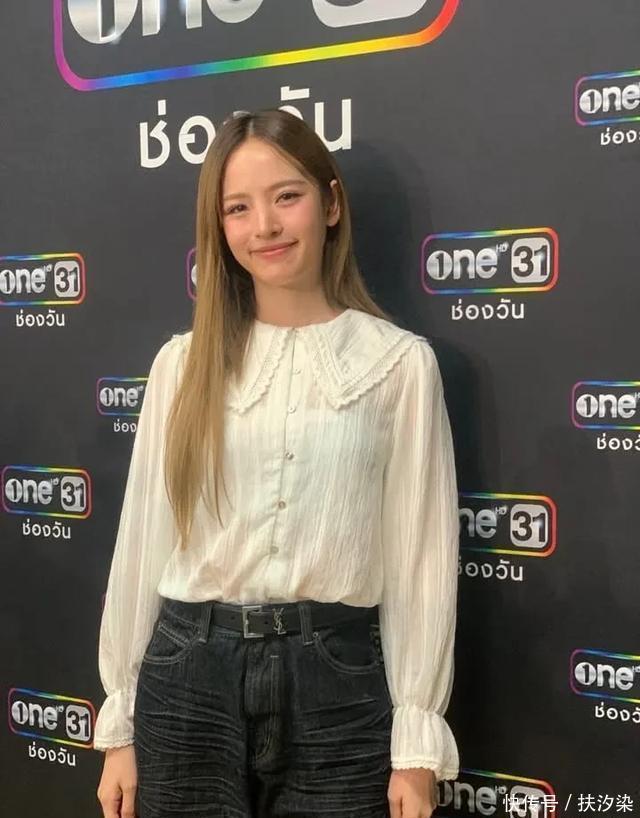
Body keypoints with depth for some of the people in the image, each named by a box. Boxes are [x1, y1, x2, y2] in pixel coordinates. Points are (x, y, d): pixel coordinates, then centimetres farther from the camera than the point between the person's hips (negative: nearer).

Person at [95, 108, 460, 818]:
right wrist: (119, 721, 7)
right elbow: (143, 538, 6)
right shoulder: (182, 362, 4)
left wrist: (417, 743, -2)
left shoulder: (399, 361, -2)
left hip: (335, 681, -1)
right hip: (190, 674, 2)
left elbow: (421, 555, -1)